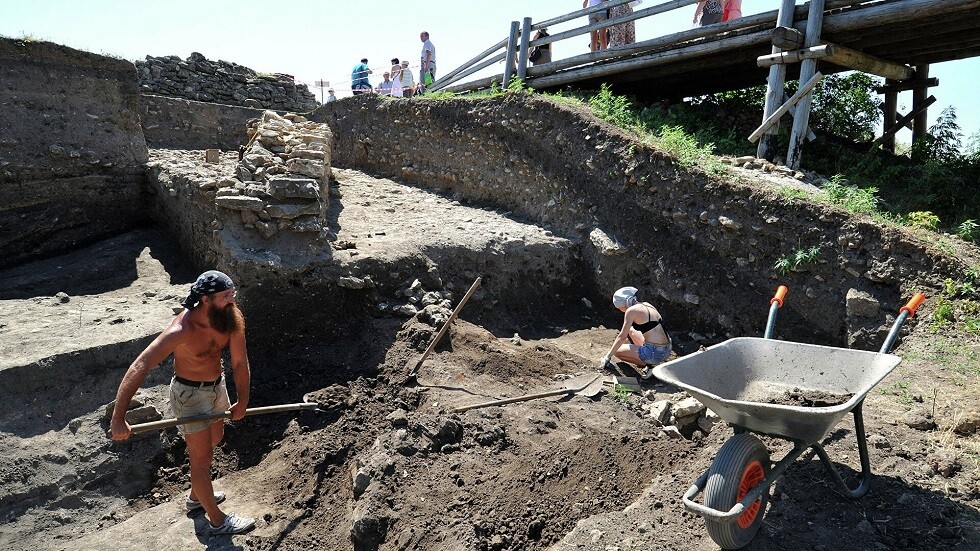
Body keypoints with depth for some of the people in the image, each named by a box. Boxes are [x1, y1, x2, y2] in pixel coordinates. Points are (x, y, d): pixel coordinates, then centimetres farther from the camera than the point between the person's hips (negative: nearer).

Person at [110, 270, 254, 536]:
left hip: (217, 385, 7)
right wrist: (118, 418, -37)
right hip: (190, 394, -7)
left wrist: (242, 402, -4)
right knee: (201, 458, 5)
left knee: (214, 441, 27)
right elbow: (138, 368, -36)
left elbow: (240, 362, -10)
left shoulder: (232, 317, -20)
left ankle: (196, 495, 52)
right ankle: (218, 521, 24)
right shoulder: (181, 330, -35)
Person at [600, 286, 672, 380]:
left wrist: (608, 356, 3)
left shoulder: (631, 311, -11)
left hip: (655, 353, -9)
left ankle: (648, 364, -2)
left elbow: (622, 337, -7)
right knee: (630, 330, 26)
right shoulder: (647, 305, 13)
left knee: (617, 351, 3)